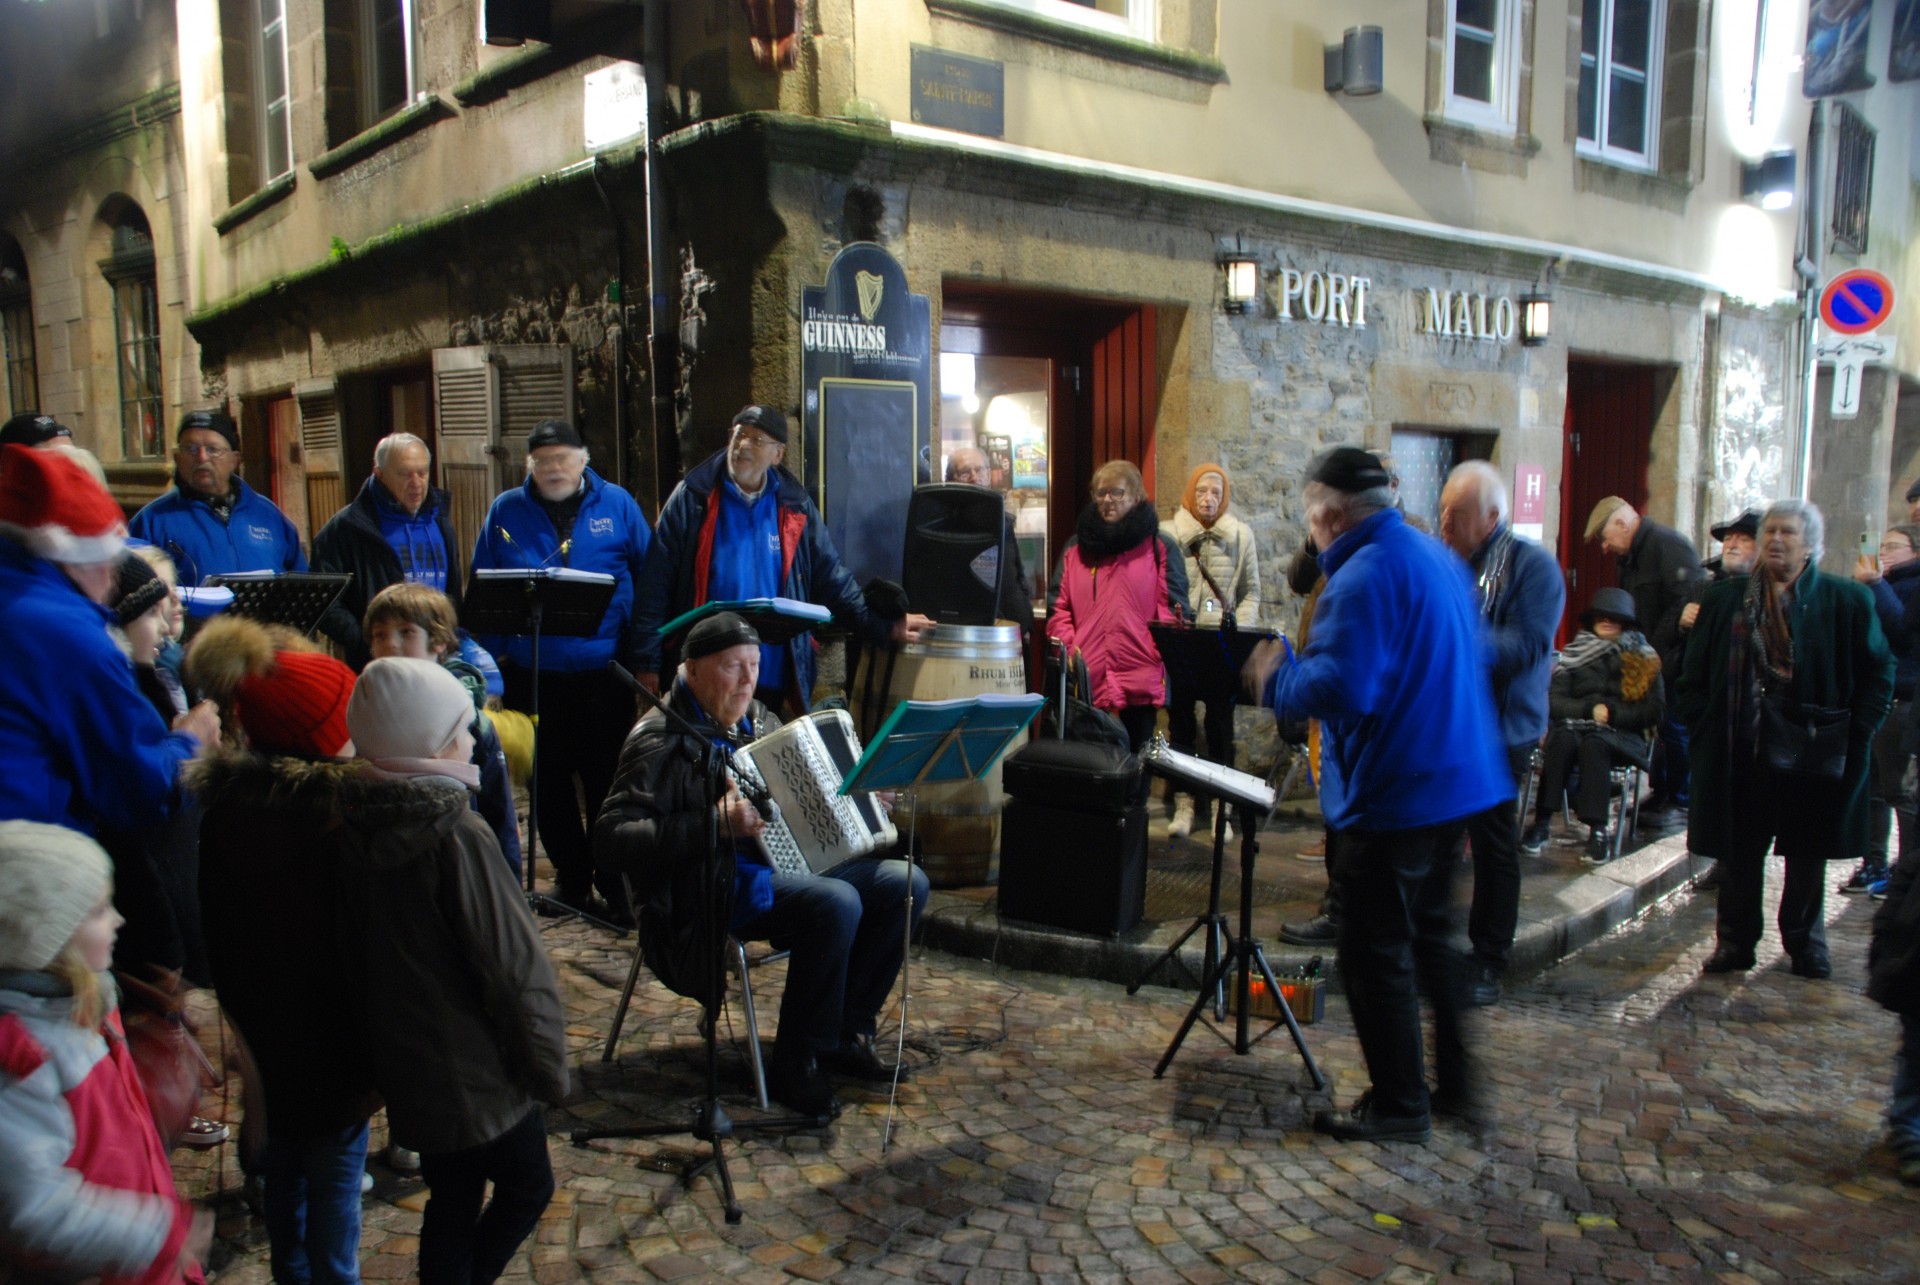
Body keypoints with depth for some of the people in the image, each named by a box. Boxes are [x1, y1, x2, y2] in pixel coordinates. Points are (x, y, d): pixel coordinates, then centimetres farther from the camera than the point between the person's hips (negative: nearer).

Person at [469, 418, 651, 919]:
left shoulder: (616, 505, 3)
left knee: (606, 782, 3)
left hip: (602, 671, -2)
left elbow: (650, 579, 4)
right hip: (532, 674, 2)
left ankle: (613, 883, 14)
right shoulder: (506, 511, 7)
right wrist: (495, 650, -1)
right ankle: (571, 878, 25)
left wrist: (644, 653, -2)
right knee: (548, 783, 11)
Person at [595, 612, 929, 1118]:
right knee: (835, 903, -31)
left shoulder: (757, 719, 15)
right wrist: (714, 825, -29)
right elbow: (611, 841, -21)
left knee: (905, 882, -5)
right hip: (713, 888, -9)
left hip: (786, 864, 9)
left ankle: (846, 1032, 6)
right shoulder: (663, 740, -11)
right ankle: (795, 1062, -13)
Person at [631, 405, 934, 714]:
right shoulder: (692, 498, 2)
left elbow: (832, 579, 12)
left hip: (775, 680, 3)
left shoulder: (795, 507, 9)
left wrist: (884, 627, 2)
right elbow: (657, 583, 0)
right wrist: (648, 662, -6)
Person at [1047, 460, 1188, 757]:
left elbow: (1172, 611, 0)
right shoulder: (1075, 549, 15)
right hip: (1084, 680, 2)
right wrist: (1066, 647, -4)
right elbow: (1059, 607, 12)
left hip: (1140, 683, -2)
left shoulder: (1160, 549, 7)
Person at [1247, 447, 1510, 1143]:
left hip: (1395, 792, -10)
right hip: (1457, 778, 10)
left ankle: (1399, 1105, 15)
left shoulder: (1365, 574, -19)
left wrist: (1275, 677, -9)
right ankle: (1456, 1081, 32)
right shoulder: (1437, 557, 12)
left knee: (1376, 953, 3)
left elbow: (1340, 688, -27)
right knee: (1429, 934, 22)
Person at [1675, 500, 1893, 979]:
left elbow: (1879, 673, 2)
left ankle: (1805, 942, 27)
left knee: (1808, 851, 11)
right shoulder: (1725, 599, 6)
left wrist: (1853, 733, -6)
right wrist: (1703, 724, -1)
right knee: (1739, 850, 6)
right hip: (1742, 754, 1)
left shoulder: (1847, 601, 0)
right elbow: (1693, 674, 9)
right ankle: (1735, 940, 19)